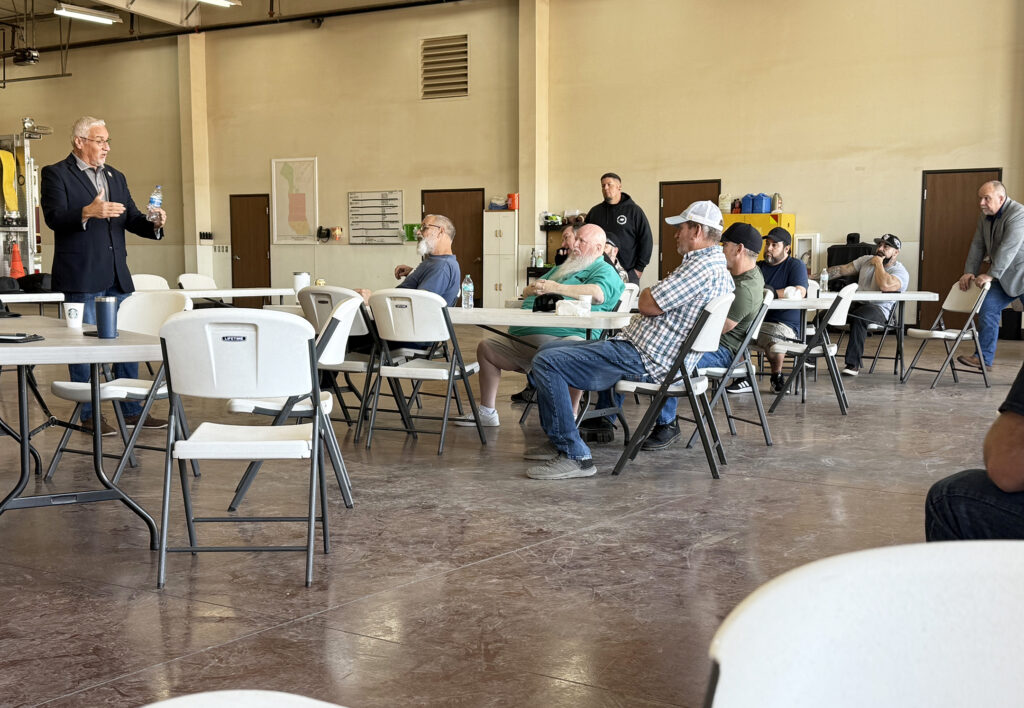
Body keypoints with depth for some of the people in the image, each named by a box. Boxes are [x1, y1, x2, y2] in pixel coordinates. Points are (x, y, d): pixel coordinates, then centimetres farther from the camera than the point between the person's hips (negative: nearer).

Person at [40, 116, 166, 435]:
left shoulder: (116, 177, 18)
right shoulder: (56, 174, -2)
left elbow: (131, 218, 14)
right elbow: (53, 217, -14)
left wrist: (154, 224, -7)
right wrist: (88, 212, -31)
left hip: (116, 276, 6)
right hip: (81, 277, -6)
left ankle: (132, 410, 19)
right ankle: (89, 415, 9)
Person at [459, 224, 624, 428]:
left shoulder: (604, 271, 5)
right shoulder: (562, 268, 32)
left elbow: (598, 294, -19)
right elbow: (527, 291, 30)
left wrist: (556, 288, -23)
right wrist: (533, 289, 3)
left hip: (564, 337, -9)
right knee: (485, 348, 17)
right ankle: (486, 413, 23)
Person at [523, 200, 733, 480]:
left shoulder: (702, 267, -17)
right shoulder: (721, 268, 18)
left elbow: (649, 305, -18)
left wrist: (646, 292, 3)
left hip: (642, 359, -12)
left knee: (546, 363, -19)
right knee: (549, 353, 18)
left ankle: (574, 455, -18)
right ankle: (558, 442, 18)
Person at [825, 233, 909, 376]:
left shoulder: (900, 272, -4)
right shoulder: (866, 260, 18)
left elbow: (885, 285, -25)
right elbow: (842, 269, 18)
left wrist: (878, 264, -11)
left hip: (879, 309, -6)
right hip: (856, 304, 6)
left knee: (859, 318, -40)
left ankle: (853, 364, -35)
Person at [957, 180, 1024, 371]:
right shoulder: (985, 216, 8)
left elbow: (1008, 248, -28)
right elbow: (977, 246, 8)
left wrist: (991, 275, -31)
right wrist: (969, 272, -3)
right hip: (1004, 277, 8)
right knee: (987, 307, -4)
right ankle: (984, 358, -4)